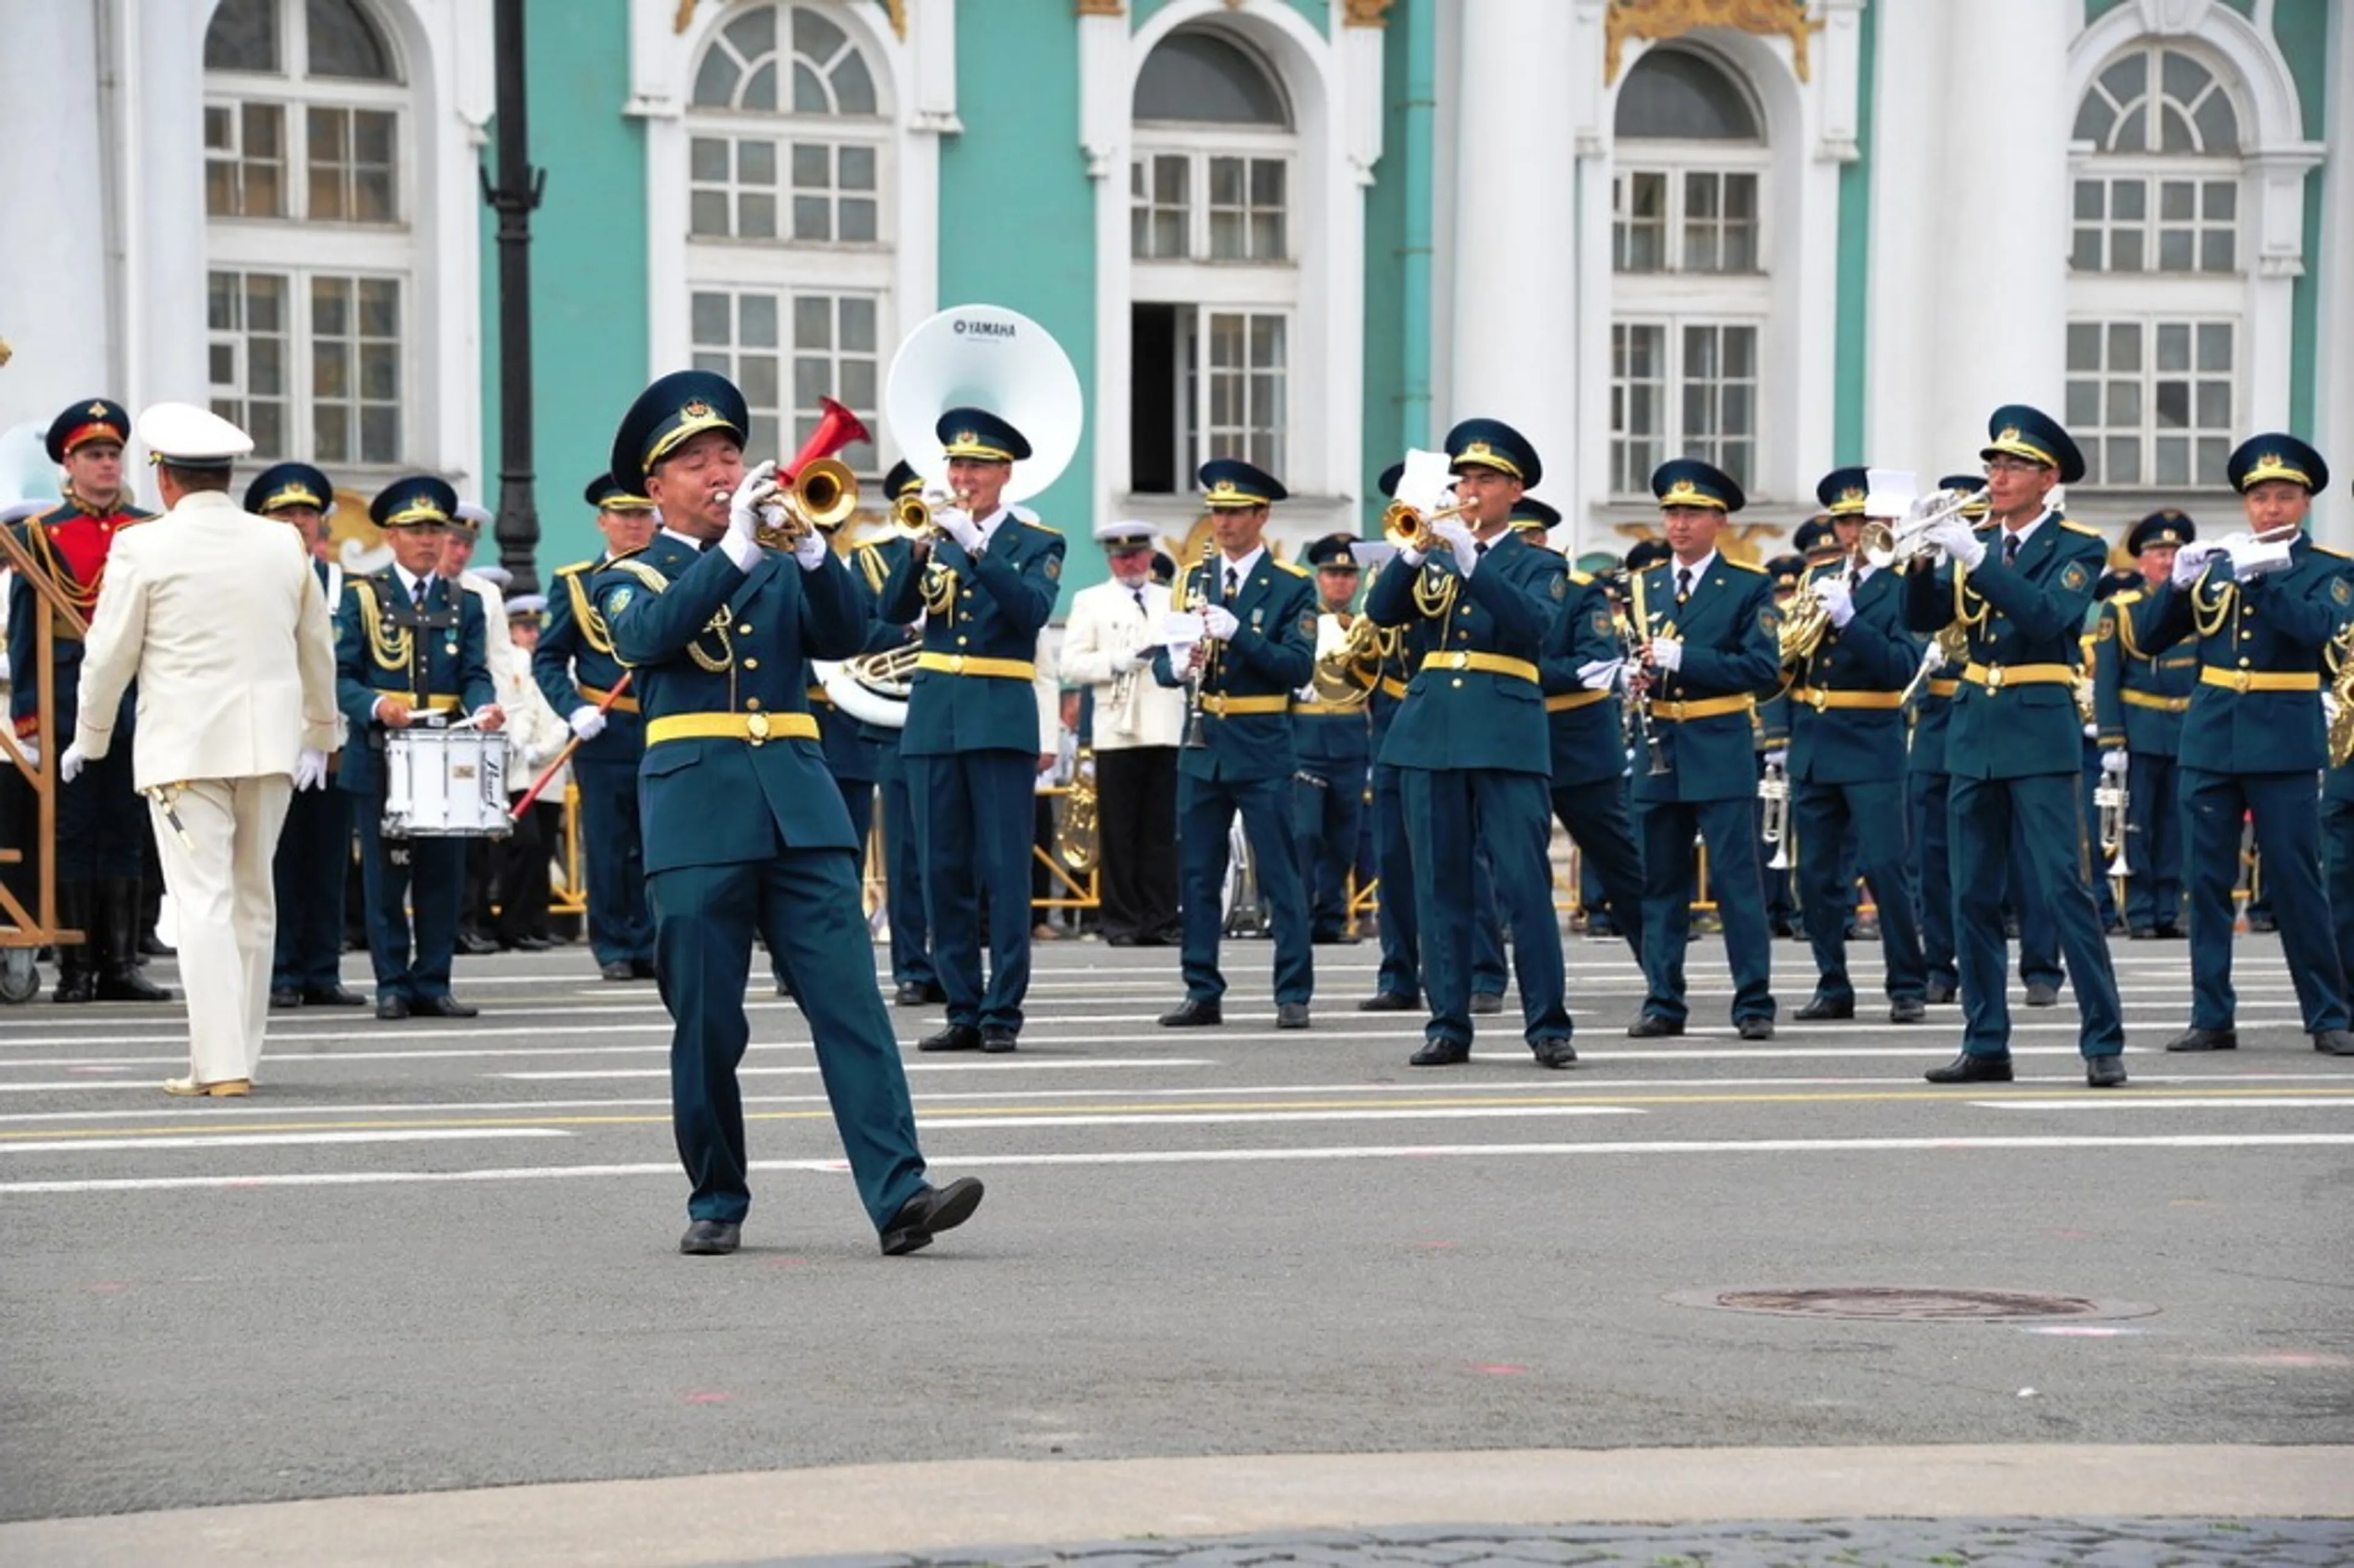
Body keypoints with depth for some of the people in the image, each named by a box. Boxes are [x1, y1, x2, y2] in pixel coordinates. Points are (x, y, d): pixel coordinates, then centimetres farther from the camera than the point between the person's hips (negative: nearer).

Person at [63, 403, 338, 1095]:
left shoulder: (142, 549, -6)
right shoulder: (284, 545, 7)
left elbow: (110, 653, -1)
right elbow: (317, 648, 16)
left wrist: (89, 738, 15)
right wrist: (318, 736, 30)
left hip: (183, 747, -4)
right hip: (269, 744, 4)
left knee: (203, 903, -5)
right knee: (254, 899, 13)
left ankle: (220, 1064, -11)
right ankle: (242, 1053, 19)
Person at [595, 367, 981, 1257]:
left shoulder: (783, 572, 18)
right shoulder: (630, 579, 10)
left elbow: (846, 635, 1)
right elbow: (649, 634, -13)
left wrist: (807, 546, -14)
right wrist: (734, 548, -20)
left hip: (801, 810, 2)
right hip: (697, 816, -2)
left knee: (851, 1003, -9)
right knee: (707, 1026, 1)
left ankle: (899, 1196, -16)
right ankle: (717, 1203, 14)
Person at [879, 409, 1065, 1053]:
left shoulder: (1037, 543, 4)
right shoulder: (935, 537, 13)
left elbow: (1033, 610, -15)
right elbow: (894, 612, -1)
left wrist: (973, 548, -23)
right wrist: (921, 549, -17)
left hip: (1001, 721, -4)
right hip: (933, 718, 4)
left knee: (1005, 870, -6)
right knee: (943, 872, 3)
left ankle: (1003, 1012, -4)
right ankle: (963, 1011, 8)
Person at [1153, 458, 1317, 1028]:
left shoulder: (1291, 587, -2)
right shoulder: (1192, 579, 11)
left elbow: (1299, 668, -13)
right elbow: (1161, 661, 8)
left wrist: (1237, 634, -23)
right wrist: (1177, 665, -15)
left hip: (1262, 749, -4)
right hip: (1201, 746, 4)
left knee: (1280, 875, -2)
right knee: (1198, 875, 6)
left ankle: (1294, 995, 2)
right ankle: (1203, 992, 13)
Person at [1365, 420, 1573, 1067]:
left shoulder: (1538, 565, 6)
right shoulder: (1434, 560, 16)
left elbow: (1535, 626, -14)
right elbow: (1380, 611, 2)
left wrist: (1470, 563, -22)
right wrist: (1413, 553, -14)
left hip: (1508, 739, -4)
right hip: (1431, 735, 4)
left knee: (1526, 885, -7)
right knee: (1440, 887, 3)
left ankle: (1547, 1026, -5)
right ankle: (1448, 1026, 7)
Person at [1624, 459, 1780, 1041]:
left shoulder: (1749, 587, 0)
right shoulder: (1644, 586, 13)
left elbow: (1762, 667, -10)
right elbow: (1628, 657, 17)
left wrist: (1680, 658, -19)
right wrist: (1638, 677, -8)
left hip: (1721, 751, -4)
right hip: (1659, 750, 4)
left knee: (1737, 879, -5)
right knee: (1661, 881, 6)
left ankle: (1754, 1004, -2)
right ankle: (1662, 1003, 11)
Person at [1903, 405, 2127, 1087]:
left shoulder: (2077, 549, -3)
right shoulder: (1975, 541, 12)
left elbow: (2048, 617, -20)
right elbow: (1924, 618, 5)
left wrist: (1976, 559, -25)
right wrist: (1922, 561, -13)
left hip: (2039, 731, -6)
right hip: (1973, 729, 6)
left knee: (2063, 889, -9)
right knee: (1973, 895, 6)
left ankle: (2103, 1043, -6)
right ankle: (1985, 1044, 11)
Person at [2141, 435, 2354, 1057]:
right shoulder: (2216, 562, 10)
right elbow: (2153, 638, 6)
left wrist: (2260, 577, -27)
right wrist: (2177, 584, -11)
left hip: (2283, 743, -3)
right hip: (2210, 741, 3)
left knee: (2297, 882, -2)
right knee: (2209, 882, 4)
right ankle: (2211, 1017, 9)